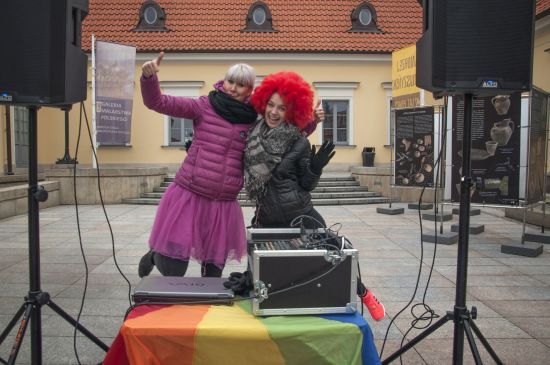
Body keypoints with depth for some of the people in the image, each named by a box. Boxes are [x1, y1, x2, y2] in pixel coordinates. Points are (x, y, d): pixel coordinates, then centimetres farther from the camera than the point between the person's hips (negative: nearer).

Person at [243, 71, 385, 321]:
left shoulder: (299, 142, -11)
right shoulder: (253, 132, -1)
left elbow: (306, 186, -4)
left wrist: (315, 169, -21)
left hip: (302, 216, -3)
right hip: (268, 220, 3)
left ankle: (365, 295, 34)